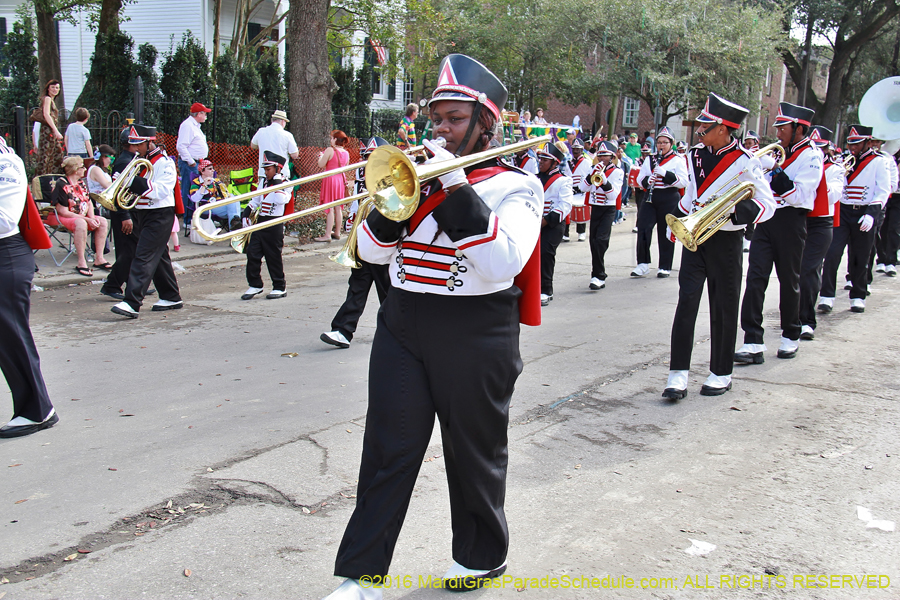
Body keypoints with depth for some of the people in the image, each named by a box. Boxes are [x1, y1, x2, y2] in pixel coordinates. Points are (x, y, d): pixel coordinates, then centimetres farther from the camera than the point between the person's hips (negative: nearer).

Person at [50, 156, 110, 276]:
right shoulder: (61, 185, -16)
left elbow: (89, 203, 12)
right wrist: (87, 219, -24)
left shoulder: (81, 182, 9)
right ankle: (81, 264, -35)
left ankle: (99, 259, -11)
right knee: (81, 224, -37)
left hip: (83, 217, 8)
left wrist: (92, 218, -10)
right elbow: (63, 212, -21)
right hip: (64, 218, -8)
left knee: (103, 222, -13)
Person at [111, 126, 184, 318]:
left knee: (144, 257, -15)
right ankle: (171, 297, 25)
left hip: (159, 216, -8)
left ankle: (132, 303, -20)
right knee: (159, 256, 14)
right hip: (140, 214, 8)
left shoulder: (165, 163, -11)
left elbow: (159, 190, -23)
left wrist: (134, 182, -31)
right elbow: (133, 186, 13)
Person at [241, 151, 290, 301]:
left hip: (274, 225, -7)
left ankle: (280, 288, 12)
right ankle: (255, 285, 13)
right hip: (260, 223, 7)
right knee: (252, 253, 3)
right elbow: (255, 200, 24)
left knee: (274, 257, 0)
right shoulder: (264, 183, 14)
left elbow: (282, 199, -28)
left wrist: (277, 182, -23)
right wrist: (246, 215, 14)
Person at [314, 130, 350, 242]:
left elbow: (321, 165, -12)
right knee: (338, 208, 13)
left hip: (330, 179, -7)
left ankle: (327, 235, -5)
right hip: (341, 179, 7)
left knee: (329, 209, -6)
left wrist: (321, 156, 6)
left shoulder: (330, 150, -14)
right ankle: (337, 232, 20)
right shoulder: (346, 153, 6)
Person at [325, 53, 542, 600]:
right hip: (403, 325, 4)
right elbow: (372, 251, 7)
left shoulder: (514, 186, -3)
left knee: (474, 453, 11)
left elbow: (501, 262, -21)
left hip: (474, 336, -4)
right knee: (387, 453, 3)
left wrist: (456, 188, -22)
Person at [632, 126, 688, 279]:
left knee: (665, 233, 2)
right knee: (643, 227, -11)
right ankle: (643, 264, -6)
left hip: (669, 200, -3)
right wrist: (647, 180, -10)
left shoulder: (678, 160, 1)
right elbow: (640, 179, 13)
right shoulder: (649, 159, 14)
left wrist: (665, 173, -20)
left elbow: (683, 182, -9)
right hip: (651, 198, 3)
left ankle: (665, 267, 11)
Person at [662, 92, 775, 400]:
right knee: (686, 302, -6)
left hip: (725, 242, -4)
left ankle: (721, 374, 20)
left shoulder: (745, 163, -11)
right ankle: (678, 375, -6)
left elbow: (767, 206, -11)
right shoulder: (696, 155, 6)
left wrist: (729, 211, -24)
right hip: (694, 237, 4)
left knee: (724, 309, 6)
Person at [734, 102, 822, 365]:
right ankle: (753, 343, -10)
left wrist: (773, 170, -20)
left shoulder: (811, 156, -6)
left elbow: (798, 194, -18)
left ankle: (791, 337, 25)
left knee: (789, 281, 7)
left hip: (790, 222, -5)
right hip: (767, 218, 6)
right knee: (755, 278, -7)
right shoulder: (779, 152, 14)